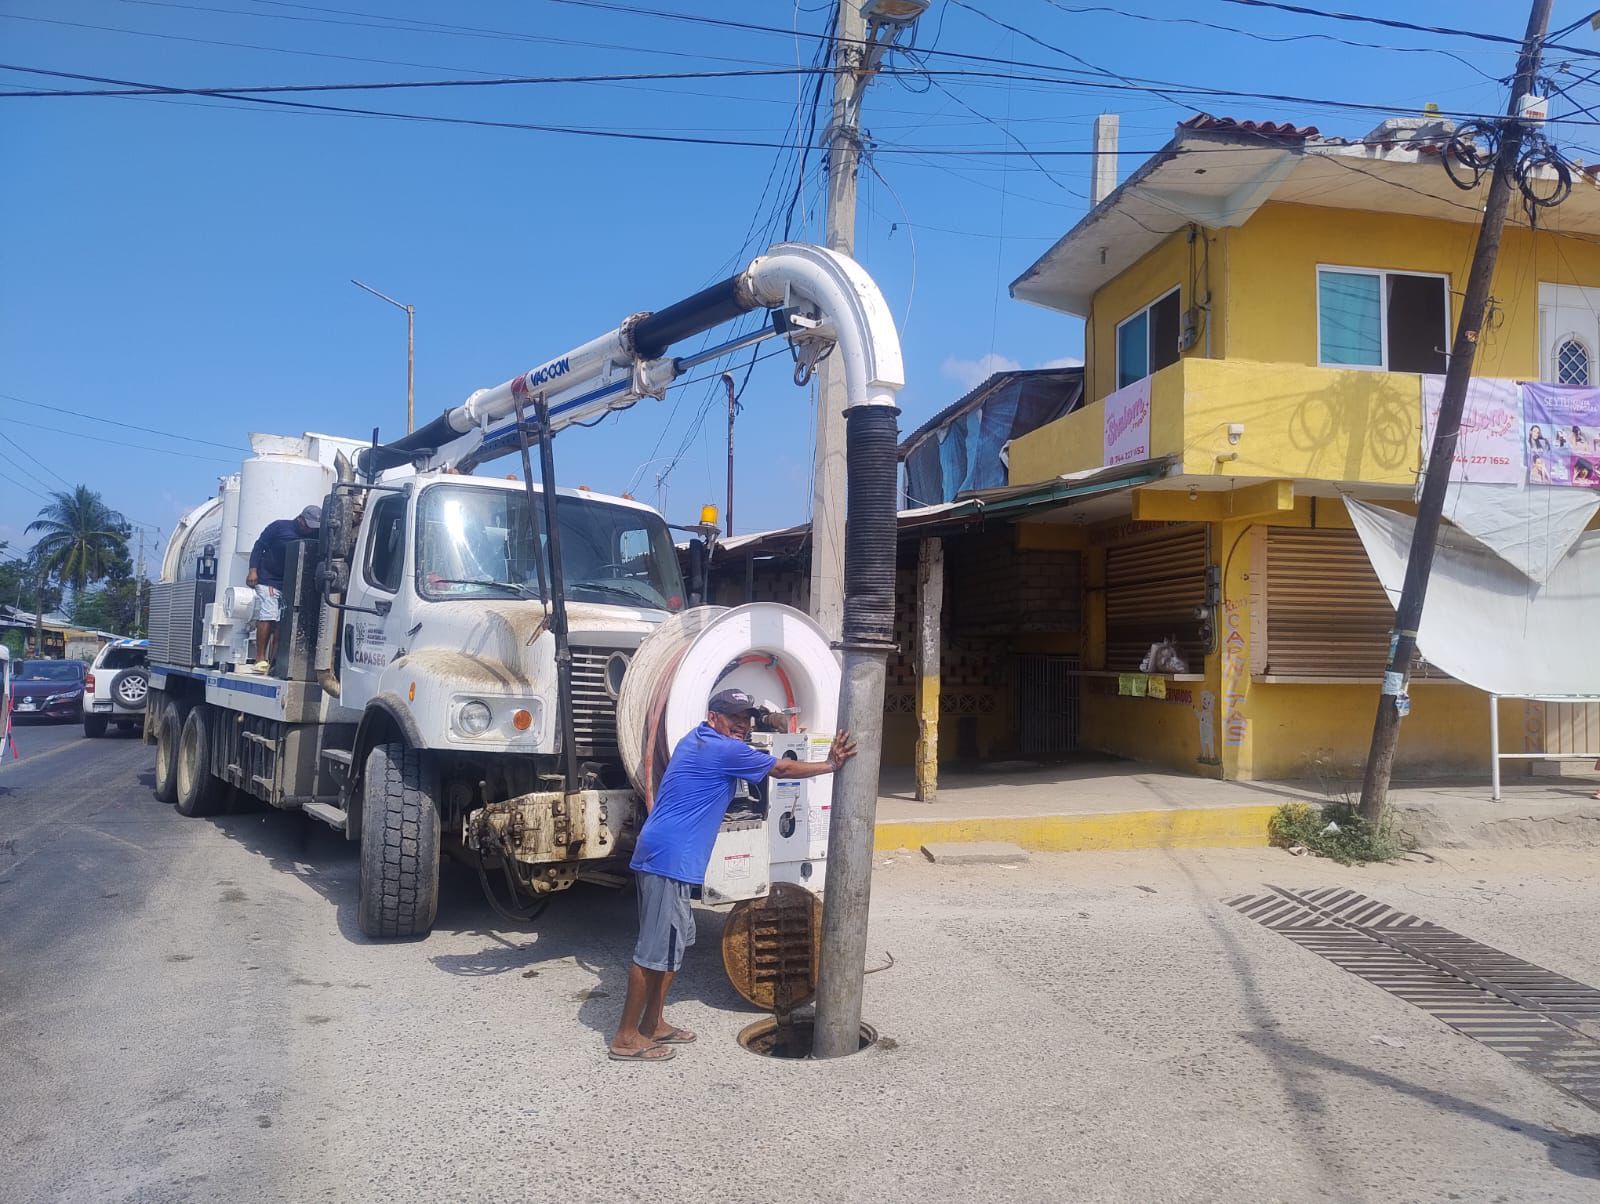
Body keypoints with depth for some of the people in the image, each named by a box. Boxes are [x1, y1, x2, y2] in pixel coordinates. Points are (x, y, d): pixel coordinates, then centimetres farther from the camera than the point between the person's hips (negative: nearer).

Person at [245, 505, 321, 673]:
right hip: (268, 581, -4)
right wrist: (253, 570, -12)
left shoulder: (312, 538, 6)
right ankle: (260, 659, -8)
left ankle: (273, 661, 2)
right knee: (267, 618, -11)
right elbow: (259, 546, -4)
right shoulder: (280, 527, -5)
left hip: (289, 585, 4)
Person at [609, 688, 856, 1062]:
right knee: (656, 947, -4)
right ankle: (626, 1037, 3)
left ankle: (653, 1023, 25)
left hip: (659, 855, 11)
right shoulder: (724, 750, -11)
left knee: (677, 937, 17)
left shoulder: (695, 740, 16)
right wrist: (830, 765, 9)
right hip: (670, 859, -10)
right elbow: (782, 769, -1)